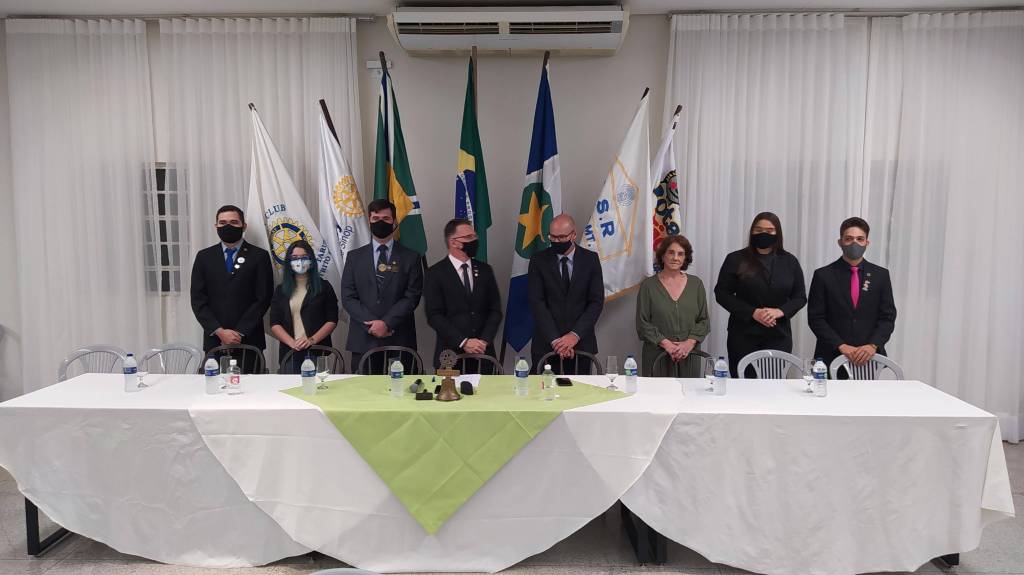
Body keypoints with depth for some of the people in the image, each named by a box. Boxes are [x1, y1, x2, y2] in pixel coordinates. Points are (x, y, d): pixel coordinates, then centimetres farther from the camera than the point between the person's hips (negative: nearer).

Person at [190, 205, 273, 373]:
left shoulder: (259, 256, 1)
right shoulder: (204, 257, 9)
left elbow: (263, 299, -3)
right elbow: (198, 299, 4)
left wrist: (239, 332, -8)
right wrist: (219, 331, -7)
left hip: (249, 339, -2)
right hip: (214, 338, 2)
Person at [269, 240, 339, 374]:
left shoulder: (324, 287, 6)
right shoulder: (281, 290, 12)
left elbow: (332, 321, 0)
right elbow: (274, 324, 5)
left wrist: (312, 340, -13)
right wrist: (292, 342, -11)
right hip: (289, 353, 2)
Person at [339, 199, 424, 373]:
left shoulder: (411, 258, 6)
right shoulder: (355, 257, 11)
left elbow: (412, 296, -2)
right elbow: (348, 297, 4)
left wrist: (387, 323, -13)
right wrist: (372, 324, -9)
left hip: (400, 339, -1)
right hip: (363, 339, 1)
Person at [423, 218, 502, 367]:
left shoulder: (485, 270, 8)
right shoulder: (435, 273, -4)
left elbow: (495, 310, 5)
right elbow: (434, 315, -9)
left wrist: (484, 341, -9)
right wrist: (463, 342, -15)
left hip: (484, 352, 3)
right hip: (451, 352, -3)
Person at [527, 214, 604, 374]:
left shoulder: (590, 259, 2)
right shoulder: (538, 260, -1)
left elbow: (596, 301, -2)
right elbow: (537, 302, -6)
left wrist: (575, 334, -12)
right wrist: (554, 339, -14)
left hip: (581, 343, 1)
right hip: (546, 343, -1)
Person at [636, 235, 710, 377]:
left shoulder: (696, 284, 8)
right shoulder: (648, 285, 1)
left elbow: (703, 320, 8)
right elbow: (642, 323, -3)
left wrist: (690, 342, -8)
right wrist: (666, 344, -13)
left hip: (689, 356, 2)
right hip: (657, 356, -2)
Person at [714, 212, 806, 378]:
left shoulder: (790, 261, 9)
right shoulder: (736, 259, 2)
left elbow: (800, 297, 9)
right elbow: (722, 293, -2)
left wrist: (780, 311, -11)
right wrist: (752, 312, -12)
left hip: (779, 335, 2)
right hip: (743, 334, -1)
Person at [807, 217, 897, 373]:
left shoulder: (881, 275, 5)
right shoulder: (823, 275, -1)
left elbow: (888, 317, 3)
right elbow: (815, 318, -5)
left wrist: (873, 345, -13)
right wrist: (841, 346, -15)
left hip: (868, 358, 2)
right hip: (832, 357, -2)